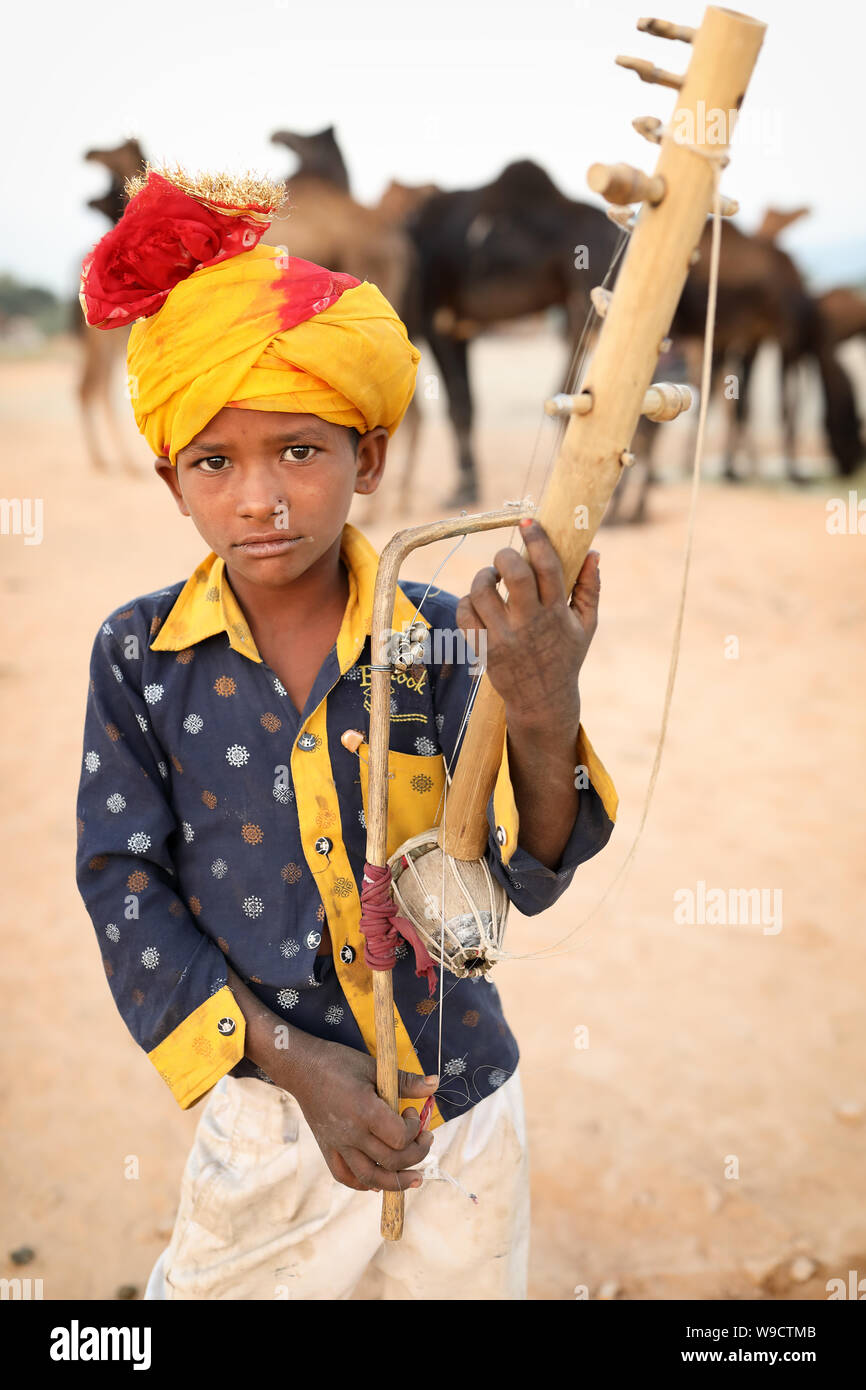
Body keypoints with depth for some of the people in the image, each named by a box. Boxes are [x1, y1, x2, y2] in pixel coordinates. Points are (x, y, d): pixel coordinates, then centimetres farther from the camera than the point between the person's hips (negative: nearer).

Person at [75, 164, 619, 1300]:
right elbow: (127, 893, -9)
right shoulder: (139, 653, -9)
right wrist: (296, 1061, -18)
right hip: (263, 1119, 0)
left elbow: (524, 883, -16)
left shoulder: (441, 636, -11)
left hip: (459, 1112, 1)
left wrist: (545, 717, -35)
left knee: (454, 1282, 19)